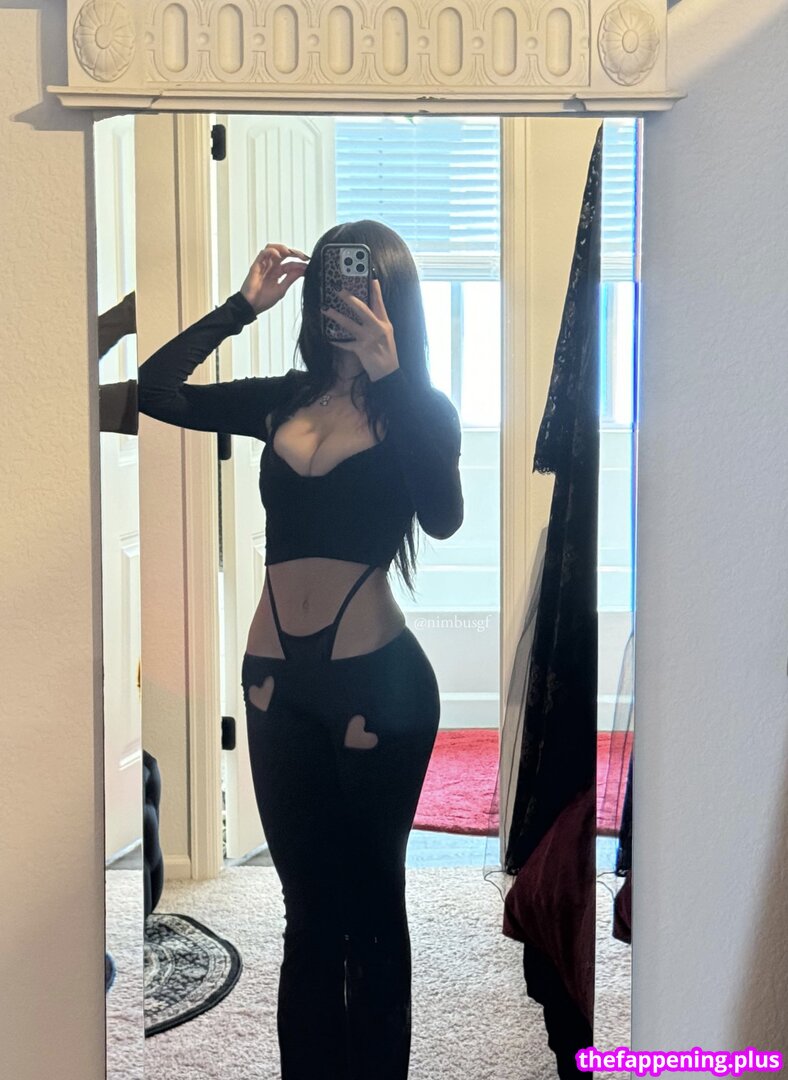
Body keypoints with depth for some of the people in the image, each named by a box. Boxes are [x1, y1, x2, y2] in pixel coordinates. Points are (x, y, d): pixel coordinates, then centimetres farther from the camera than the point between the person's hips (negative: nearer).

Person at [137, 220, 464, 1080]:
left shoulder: (421, 409, -3)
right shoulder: (284, 401, 7)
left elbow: (442, 516, -22)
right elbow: (152, 391, 1)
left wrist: (385, 370, -23)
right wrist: (242, 306, -2)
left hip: (378, 682, -3)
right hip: (278, 682, 3)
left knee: (371, 911, 13)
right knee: (309, 911, 16)